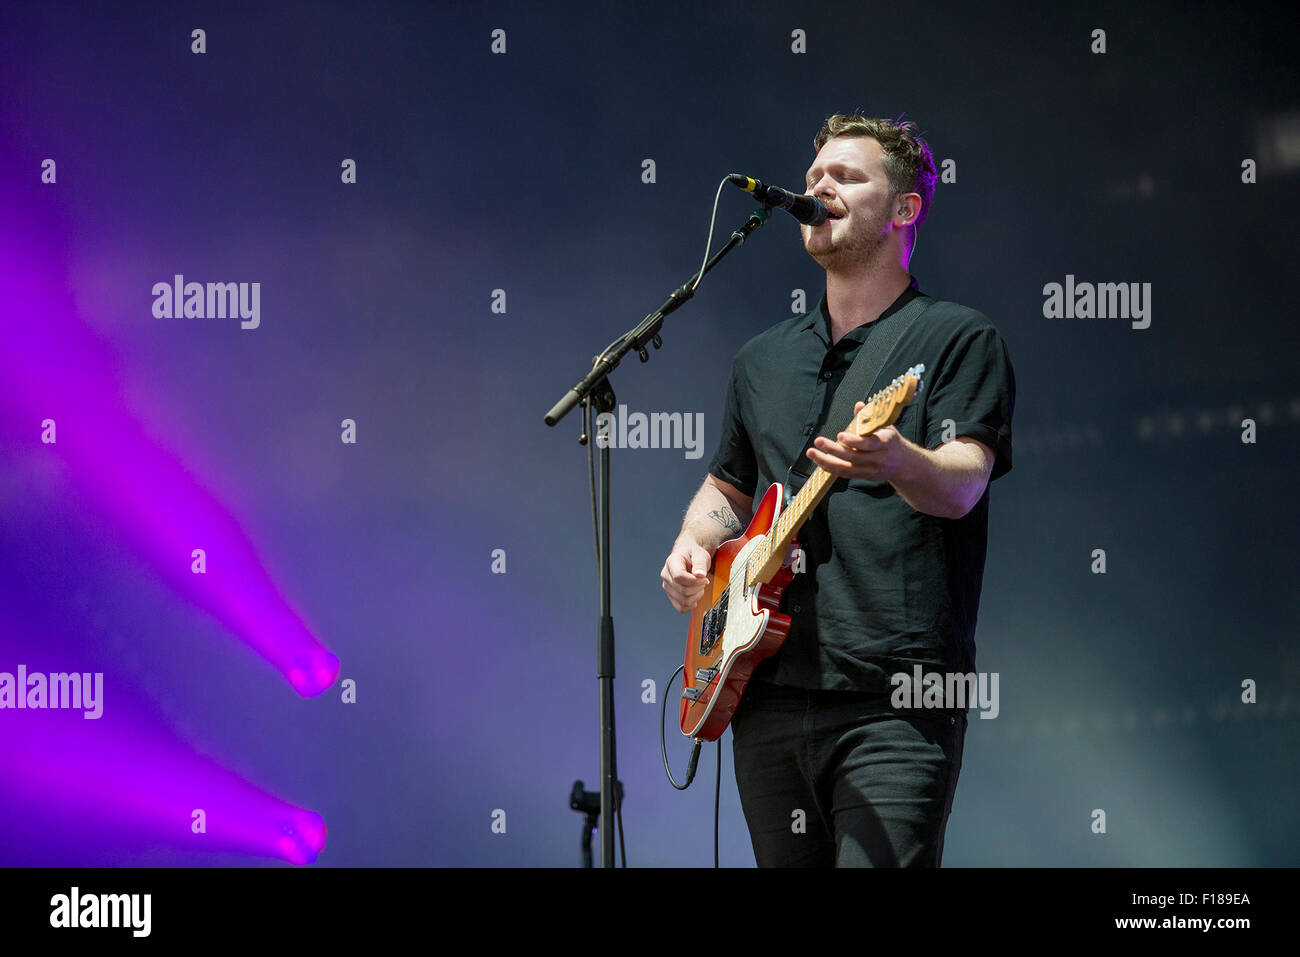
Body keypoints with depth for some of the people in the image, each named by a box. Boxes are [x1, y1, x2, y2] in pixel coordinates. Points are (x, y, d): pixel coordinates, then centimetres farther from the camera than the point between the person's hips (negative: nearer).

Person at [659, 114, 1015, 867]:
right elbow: (727, 487, 32)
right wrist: (693, 545, 10)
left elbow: (962, 487, -13)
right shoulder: (764, 359, 20)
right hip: (769, 690, 6)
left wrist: (898, 463, -36)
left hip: (897, 701, -6)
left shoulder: (958, 339, 1)